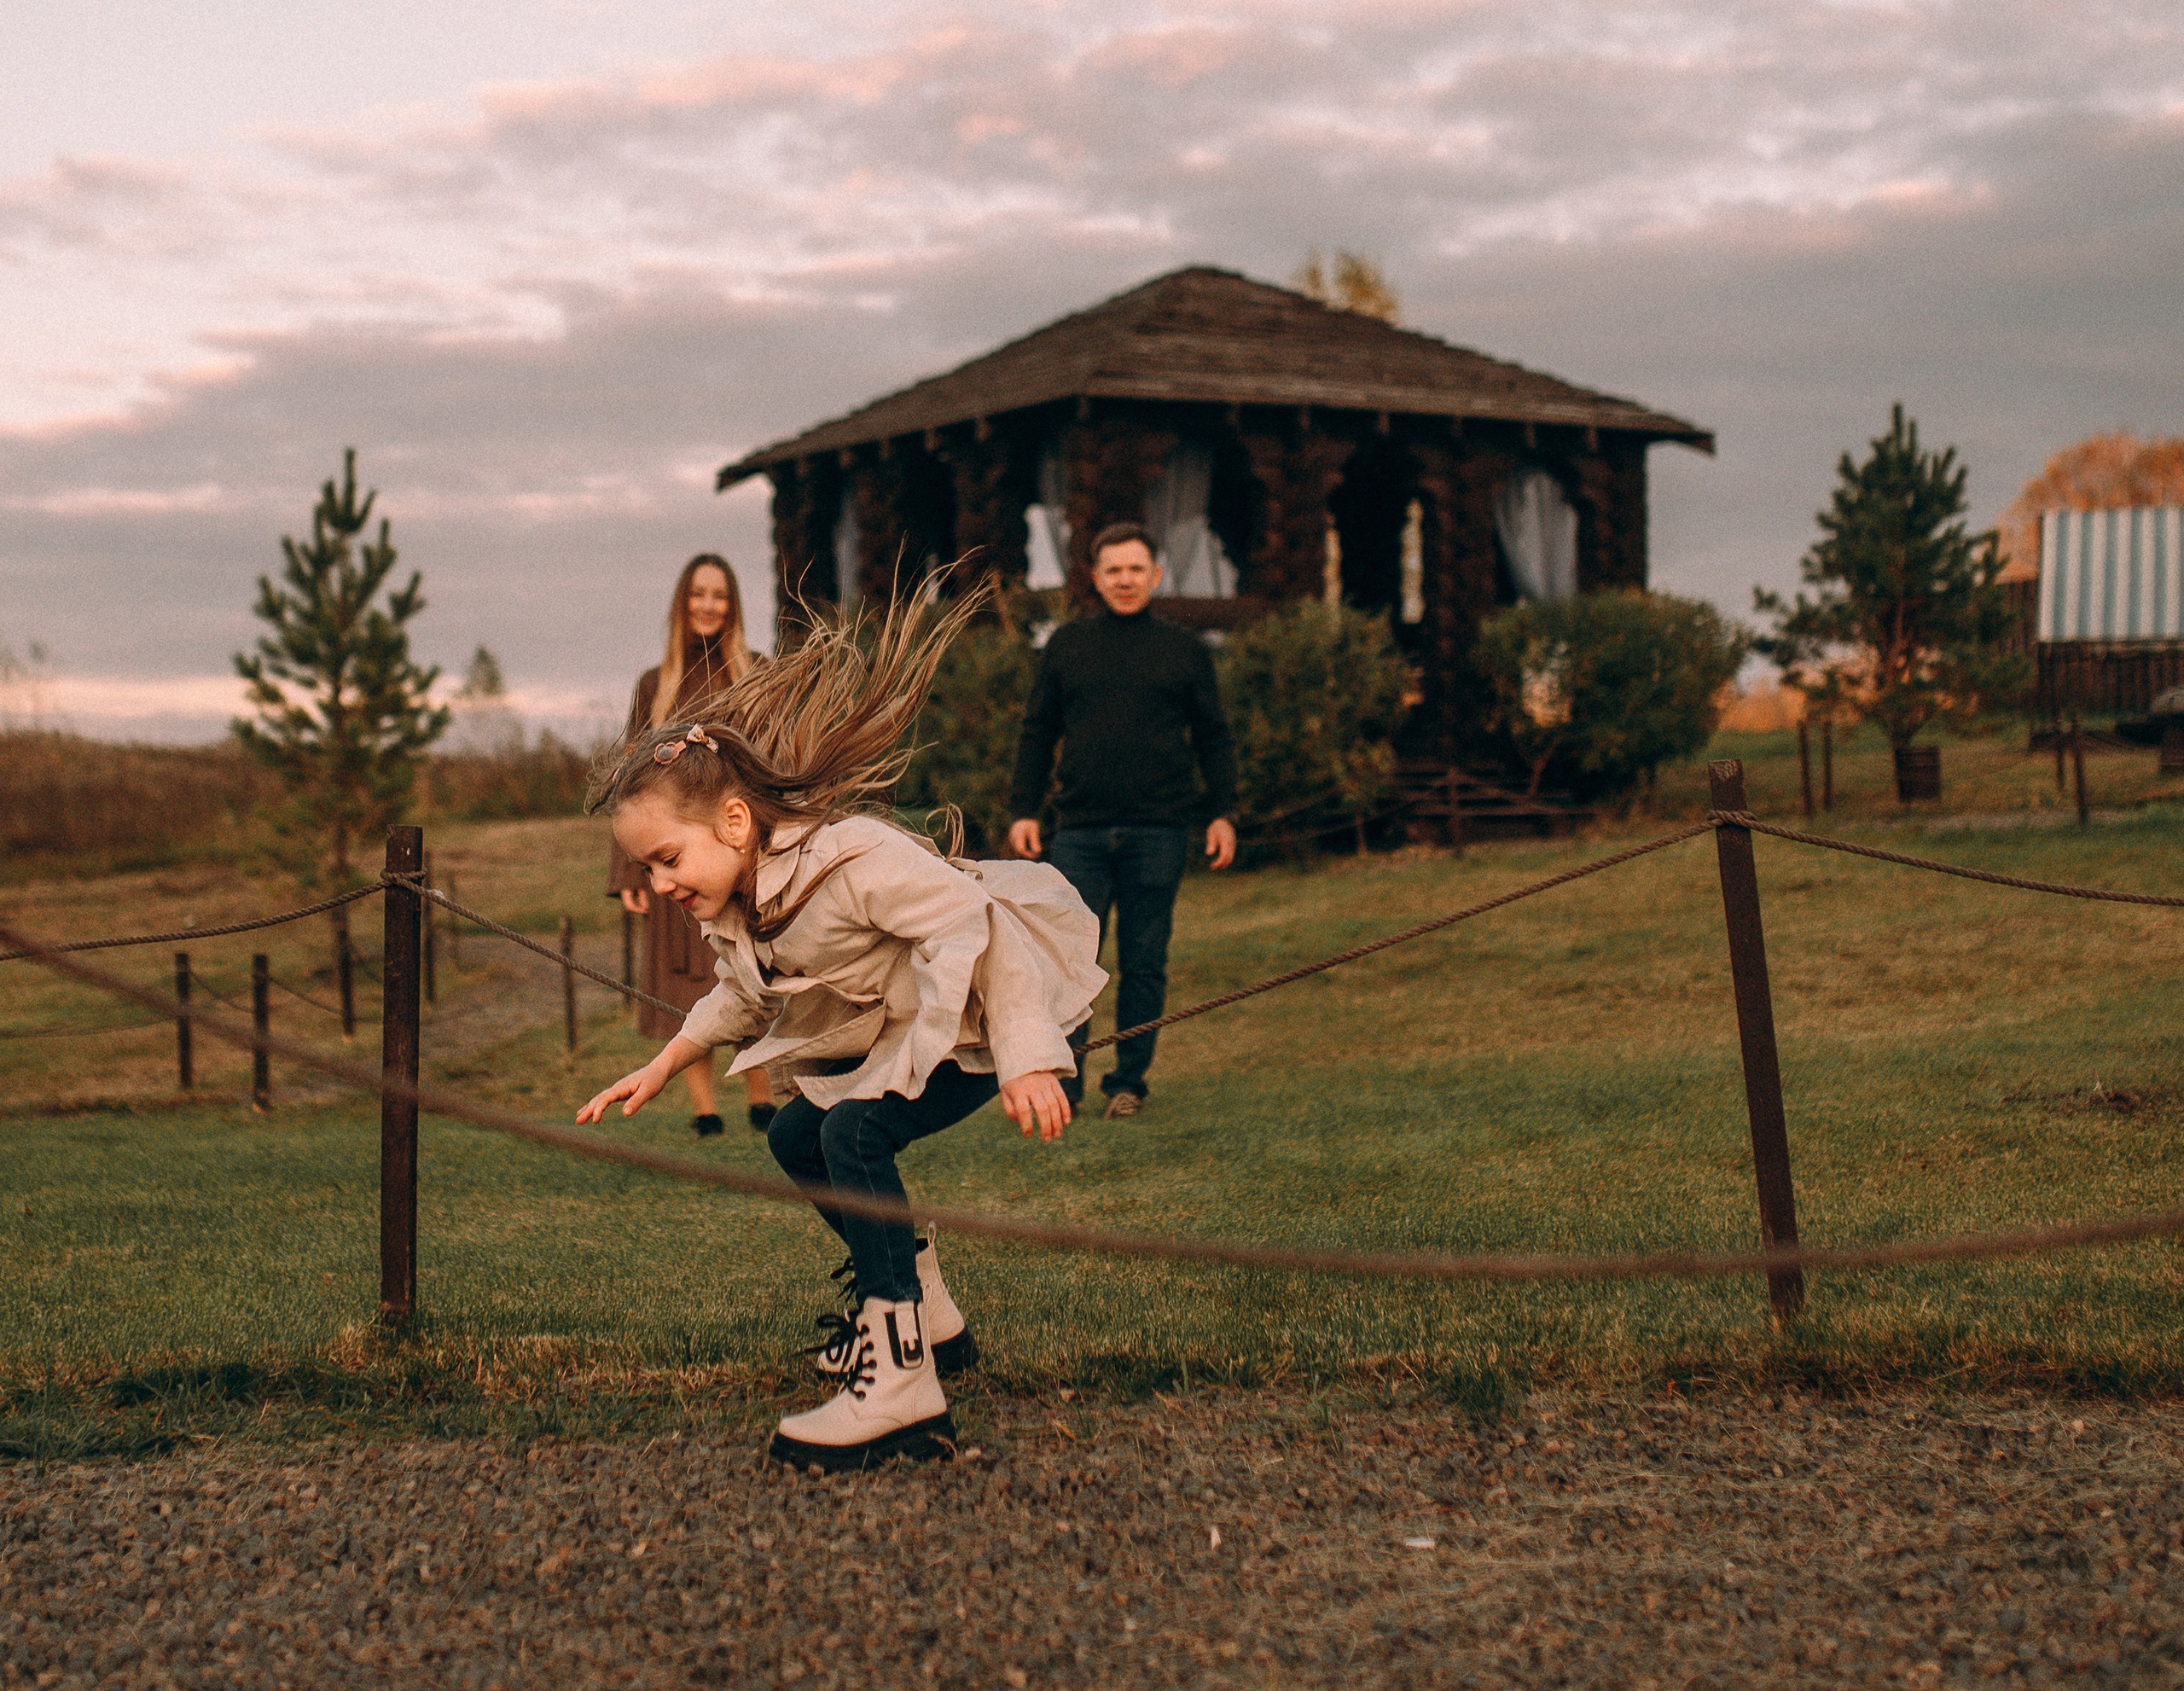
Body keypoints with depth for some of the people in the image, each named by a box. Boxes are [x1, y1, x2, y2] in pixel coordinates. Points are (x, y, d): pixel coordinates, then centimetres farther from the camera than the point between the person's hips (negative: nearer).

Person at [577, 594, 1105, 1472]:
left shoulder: (854, 859, -30)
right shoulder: (731, 909, 0)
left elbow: (973, 925, -34)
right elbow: (741, 998, 21)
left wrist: (1025, 1060, -40)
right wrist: (660, 1069, 13)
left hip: (976, 1024, -10)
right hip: (894, 1033, 10)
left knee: (854, 1132, -28)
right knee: (796, 1135, 11)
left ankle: (900, 1382, -28)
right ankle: (926, 1314, 29)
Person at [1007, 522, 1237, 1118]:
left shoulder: (1185, 651, 9)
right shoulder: (1066, 645, 10)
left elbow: (1213, 738, 13)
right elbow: (1037, 732, 13)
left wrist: (1221, 812, 4)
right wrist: (1024, 810, 6)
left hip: (1158, 833, 0)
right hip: (1080, 829, 0)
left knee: (1144, 963, 4)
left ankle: (1129, 1082, 14)